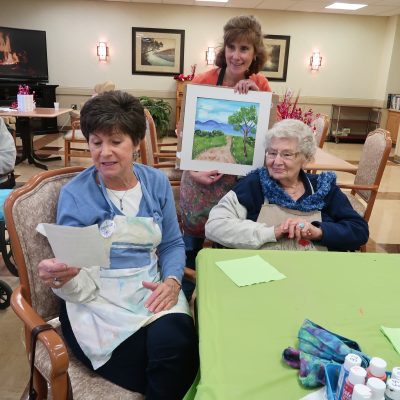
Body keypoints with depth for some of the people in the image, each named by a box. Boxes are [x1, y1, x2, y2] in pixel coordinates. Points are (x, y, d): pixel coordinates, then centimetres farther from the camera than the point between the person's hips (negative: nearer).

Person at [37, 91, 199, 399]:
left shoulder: (157, 182, 5)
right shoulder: (75, 194, -5)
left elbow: (173, 244, 10)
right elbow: (80, 284, -6)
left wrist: (172, 281, -10)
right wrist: (62, 278, -30)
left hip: (152, 290, 3)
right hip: (98, 301, -3)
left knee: (178, 346, -26)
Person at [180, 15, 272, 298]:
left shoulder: (260, 85, -1)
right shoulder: (202, 82, -10)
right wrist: (192, 171, -20)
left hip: (241, 179, 3)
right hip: (203, 178, -2)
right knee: (193, 242, 11)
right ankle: (183, 299, 35)